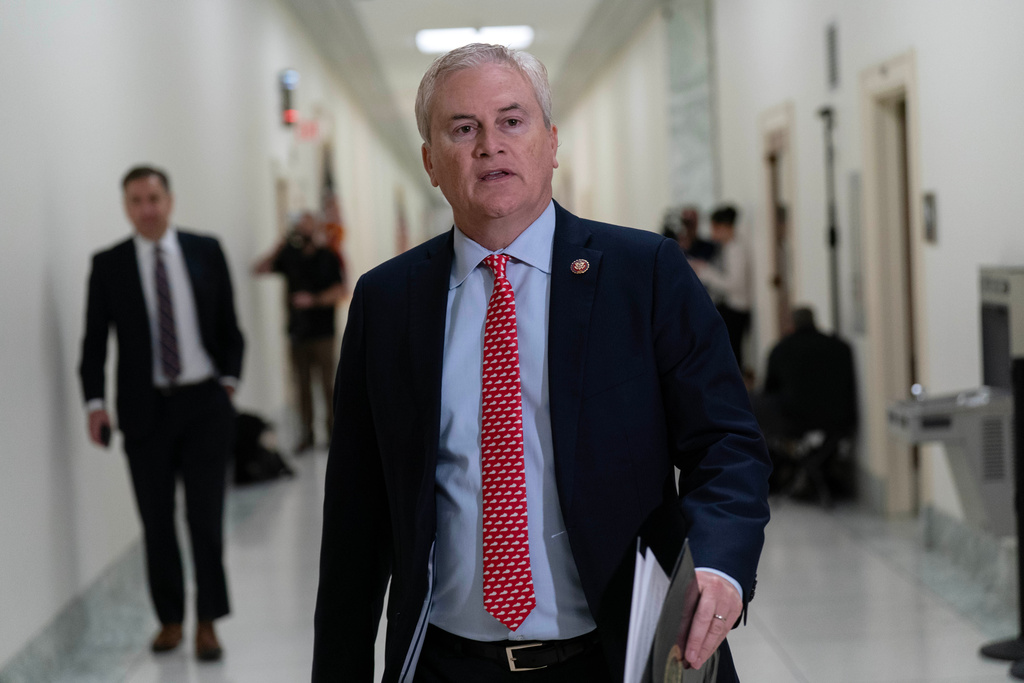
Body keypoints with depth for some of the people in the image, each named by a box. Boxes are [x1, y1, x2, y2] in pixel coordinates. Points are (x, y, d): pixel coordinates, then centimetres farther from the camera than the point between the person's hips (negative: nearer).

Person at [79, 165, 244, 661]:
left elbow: (228, 324, 10)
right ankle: (169, 618, 19)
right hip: (145, 409, 0)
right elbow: (94, 340, 0)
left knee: (206, 516, 0)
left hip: (205, 402, 0)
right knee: (157, 522, 6)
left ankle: (207, 622, 10)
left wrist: (229, 378, 1)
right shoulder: (108, 265, 1)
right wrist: (95, 401, -10)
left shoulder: (206, 251, 4)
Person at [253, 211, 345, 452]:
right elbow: (258, 269, 7)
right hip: (297, 331, 3)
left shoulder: (327, 257, -1)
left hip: (322, 332, -3)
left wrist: (314, 300, -16)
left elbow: (340, 291, -5)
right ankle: (307, 434, 11)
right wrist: (278, 248, -3)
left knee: (328, 383, -4)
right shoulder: (290, 256, 8)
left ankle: (333, 431, 4)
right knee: (302, 385, 5)